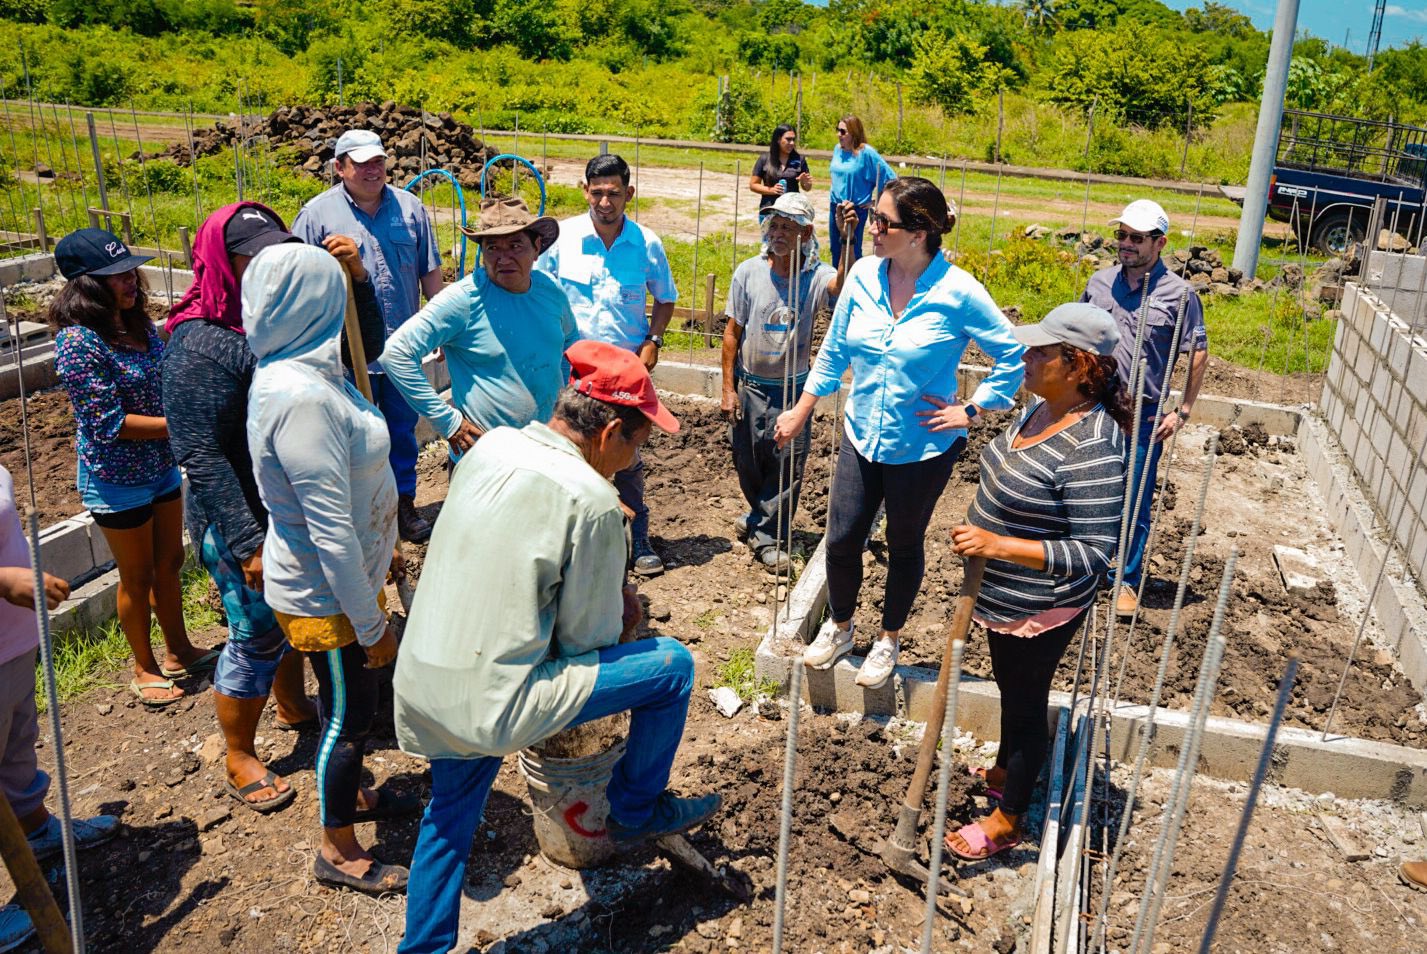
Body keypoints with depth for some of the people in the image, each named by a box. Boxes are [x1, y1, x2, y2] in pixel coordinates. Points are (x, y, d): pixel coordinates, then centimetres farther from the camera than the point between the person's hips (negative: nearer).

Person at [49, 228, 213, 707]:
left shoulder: (136, 322, -1)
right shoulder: (78, 341, -23)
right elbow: (110, 424, -24)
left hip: (162, 467, 7)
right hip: (116, 480, -7)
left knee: (169, 563, 19)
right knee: (137, 577, 10)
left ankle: (179, 652, 38)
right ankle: (145, 669, 31)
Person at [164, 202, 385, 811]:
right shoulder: (199, 346, -23)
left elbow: (364, 348, -1)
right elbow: (202, 458, -24)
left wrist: (356, 278, -17)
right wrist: (249, 545, -24)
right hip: (245, 523, -7)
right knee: (256, 636, 7)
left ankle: (292, 705, 50)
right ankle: (240, 758, 29)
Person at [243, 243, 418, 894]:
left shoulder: (298, 371, 0)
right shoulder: (302, 398, -31)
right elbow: (331, 531, -28)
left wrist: (381, 548, 21)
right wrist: (371, 624, -20)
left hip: (346, 572, 9)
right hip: (327, 595, -9)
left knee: (352, 703, 25)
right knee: (347, 715, 9)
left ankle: (351, 795, 48)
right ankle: (339, 854, 29)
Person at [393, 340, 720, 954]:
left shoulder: (491, 446, 3)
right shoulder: (592, 500, -18)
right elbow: (588, 640, -10)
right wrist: (618, 611, 12)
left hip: (417, 688, 8)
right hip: (492, 706, -8)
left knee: (451, 813, 32)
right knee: (672, 665, 4)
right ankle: (636, 811, 25)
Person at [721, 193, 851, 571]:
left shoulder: (816, 277, -10)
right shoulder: (748, 273, -6)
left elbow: (843, 284, -34)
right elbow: (732, 332, -1)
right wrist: (728, 388, -2)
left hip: (794, 389, -1)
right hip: (749, 386, 1)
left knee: (787, 467, 4)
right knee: (747, 463, 15)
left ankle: (767, 535, 23)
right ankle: (763, 516, 43)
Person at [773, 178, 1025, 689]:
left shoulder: (958, 293, -18)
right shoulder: (863, 276, -6)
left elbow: (1014, 356, -9)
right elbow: (834, 350, 7)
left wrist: (972, 411, -9)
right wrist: (802, 411, 10)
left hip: (922, 447, -3)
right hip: (861, 436, 3)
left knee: (904, 545, 15)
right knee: (841, 540, 8)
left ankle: (888, 639, 37)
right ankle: (839, 627, 36)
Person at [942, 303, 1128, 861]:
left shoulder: (1091, 448, -32)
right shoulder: (1044, 409, -3)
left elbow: (1092, 556, -31)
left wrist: (997, 545, -37)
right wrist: (983, 534, 23)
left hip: (1039, 610, -9)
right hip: (1002, 595, 9)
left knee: (1025, 703, 12)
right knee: (1010, 687, 28)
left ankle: (1007, 821, 34)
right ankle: (1003, 773, 53)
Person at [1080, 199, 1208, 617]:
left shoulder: (1179, 294, -7)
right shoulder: (1100, 282, 3)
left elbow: (1199, 354, -1)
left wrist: (1182, 412, -4)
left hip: (1143, 416, -3)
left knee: (1135, 504, 5)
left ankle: (1129, 580, 21)